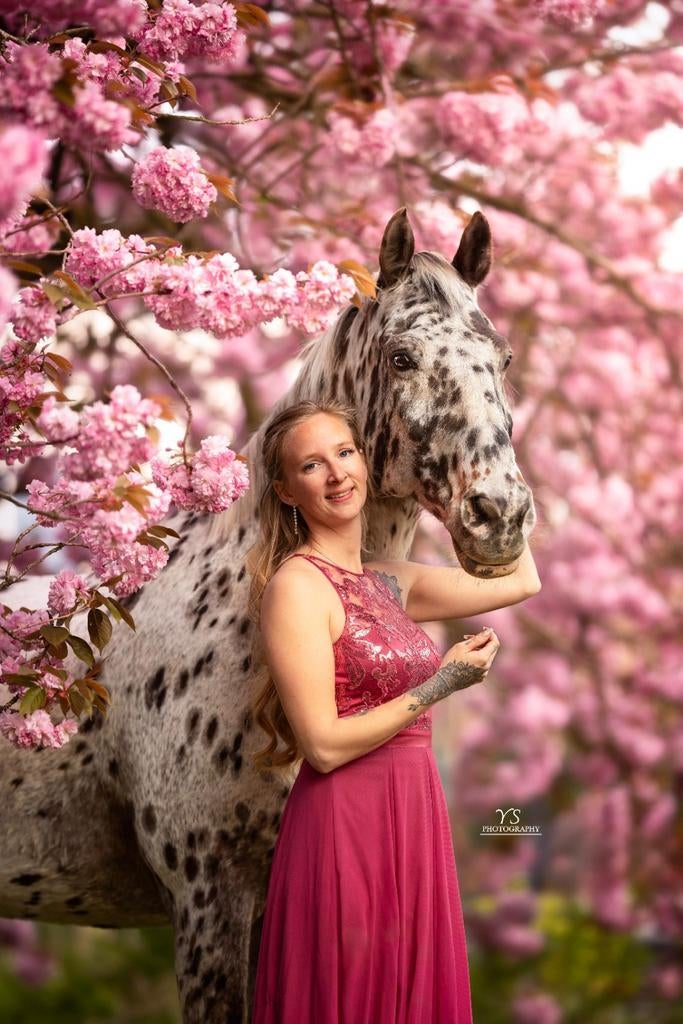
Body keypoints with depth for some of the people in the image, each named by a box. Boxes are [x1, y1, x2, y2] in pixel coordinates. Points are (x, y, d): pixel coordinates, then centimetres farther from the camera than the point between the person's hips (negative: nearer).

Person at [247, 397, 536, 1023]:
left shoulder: (389, 582, 11)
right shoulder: (296, 585, -11)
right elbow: (324, 745, -16)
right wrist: (441, 685, -13)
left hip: (414, 823, 7)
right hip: (346, 830, -7)